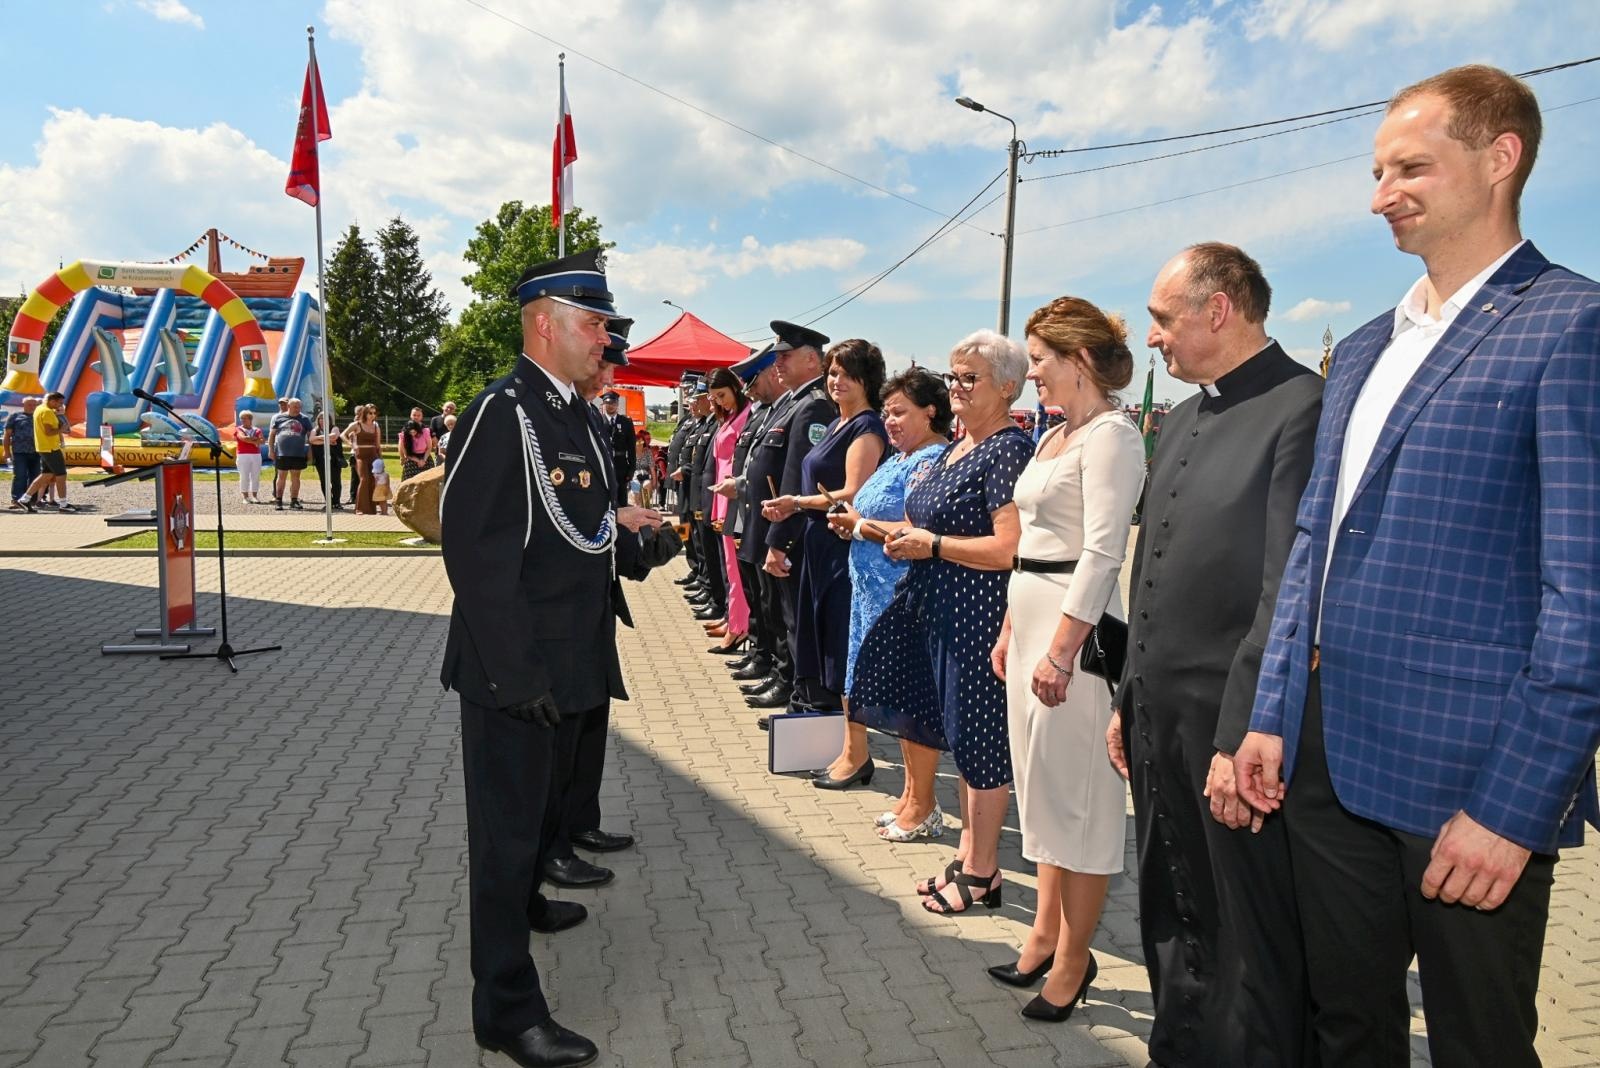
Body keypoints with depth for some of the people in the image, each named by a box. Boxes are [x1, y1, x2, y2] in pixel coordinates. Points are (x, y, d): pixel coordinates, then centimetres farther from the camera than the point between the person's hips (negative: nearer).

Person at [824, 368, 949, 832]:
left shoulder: (933, 460, -14)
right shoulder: (900, 458, 16)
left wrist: (861, 526, -12)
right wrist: (852, 523, 2)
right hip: (878, 590, 10)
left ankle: (923, 805, 11)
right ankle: (911, 794, 27)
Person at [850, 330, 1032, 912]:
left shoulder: (1008, 450, -16)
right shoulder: (955, 448, 13)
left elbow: (1009, 548, -24)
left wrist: (931, 544, -16)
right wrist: (906, 534, 3)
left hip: (981, 617, -9)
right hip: (940, 612, 10)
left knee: (978, 738, 3)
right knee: (962, 735, 17)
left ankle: (981, 873, 19)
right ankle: (969, 857, 32)